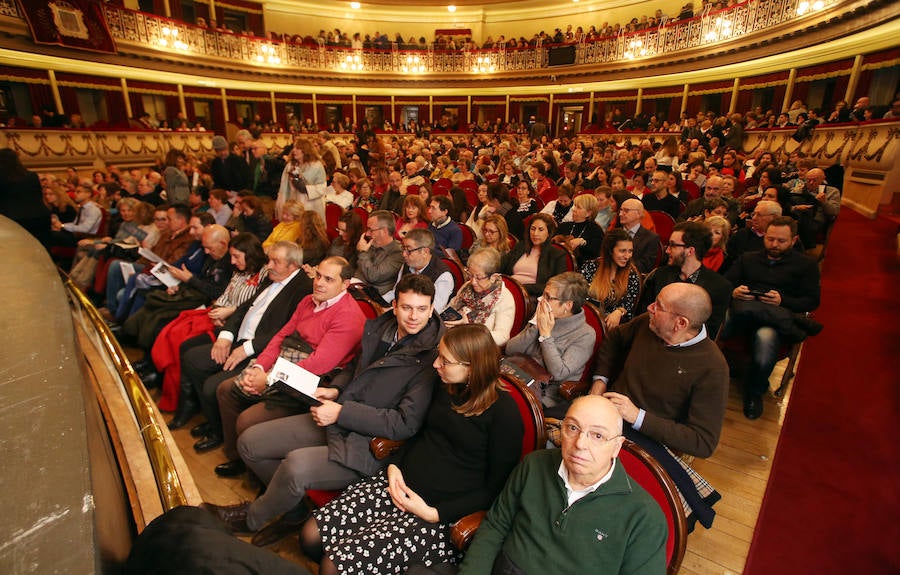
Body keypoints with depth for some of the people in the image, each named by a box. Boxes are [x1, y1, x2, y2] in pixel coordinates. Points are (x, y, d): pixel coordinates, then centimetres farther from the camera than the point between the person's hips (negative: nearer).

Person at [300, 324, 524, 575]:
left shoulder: (504, 412, -15)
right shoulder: (446, 388, 5)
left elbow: (495, 488, -11)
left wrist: (432, 514, -15)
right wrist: (394, 466, 0)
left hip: (441, 513, -6)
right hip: (401, 484, 7)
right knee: (312, 535, -4)